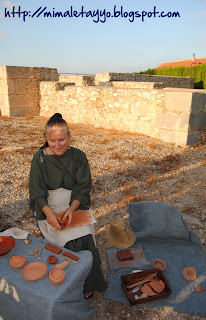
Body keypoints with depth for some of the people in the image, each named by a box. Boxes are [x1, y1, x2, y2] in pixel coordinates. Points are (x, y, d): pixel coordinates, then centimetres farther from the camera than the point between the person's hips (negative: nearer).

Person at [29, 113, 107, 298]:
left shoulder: (78, 156, -3)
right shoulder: (40, 158, -4)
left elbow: (83, 188, -6)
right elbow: (37, 193, -8)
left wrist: (71, 209, -23)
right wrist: (49, 212, -26)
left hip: (75, 204, 1)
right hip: (49, 206, -1)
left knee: (86, 236, -19)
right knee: (71, 240, -21)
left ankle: (88, 283, 5)